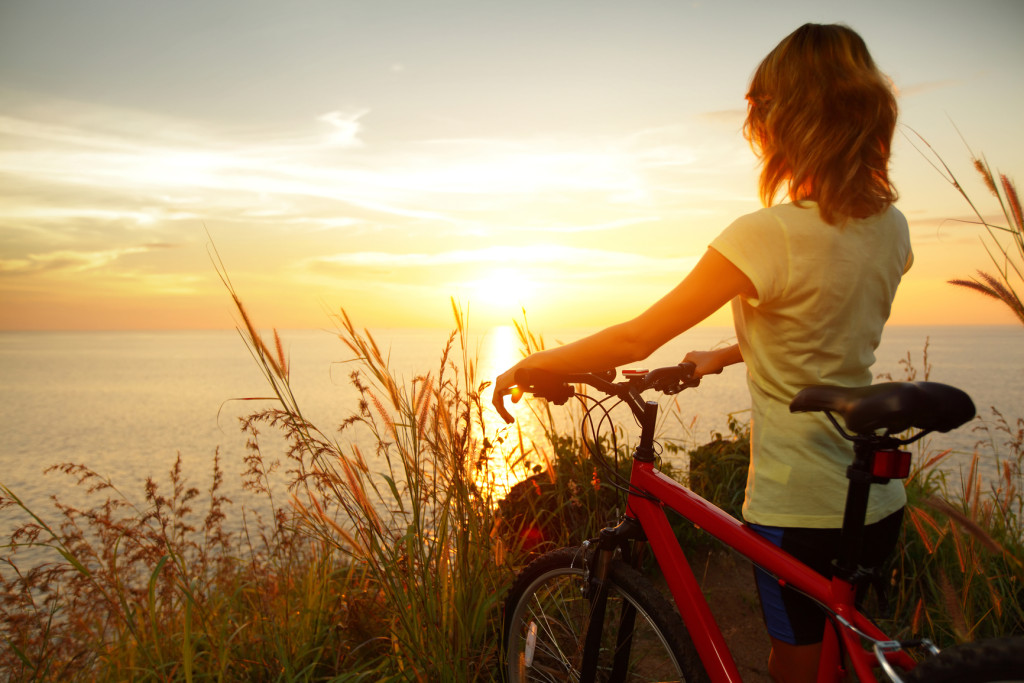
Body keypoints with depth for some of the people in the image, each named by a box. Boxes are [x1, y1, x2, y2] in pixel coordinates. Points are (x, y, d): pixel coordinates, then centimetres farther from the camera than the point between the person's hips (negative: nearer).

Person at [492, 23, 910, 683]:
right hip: (880, 501, 7)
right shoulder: (890, 225, 1)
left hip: (803, 510, -7)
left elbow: (637, 338, -20)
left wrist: (526, 366, -8)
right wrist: (727, 354, 22)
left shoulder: (768, 233, -22)